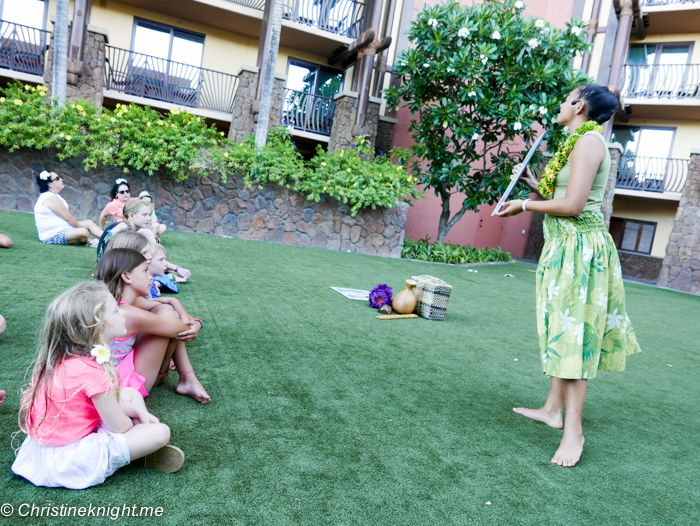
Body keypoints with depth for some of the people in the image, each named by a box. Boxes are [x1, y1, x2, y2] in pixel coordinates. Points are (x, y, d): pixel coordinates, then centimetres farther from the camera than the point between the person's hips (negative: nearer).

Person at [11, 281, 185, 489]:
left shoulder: (58, 358, -2)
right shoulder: (92, 372, -30)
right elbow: (119, 427, -17)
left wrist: (137, 411, 2)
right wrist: (136, 420, 5)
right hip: (69, 460, -10)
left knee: (131, 394, 15)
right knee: (160, 433, -16)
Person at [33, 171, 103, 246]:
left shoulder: (53, 196, 15)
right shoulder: (51, 198, -18)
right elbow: (68, 217, -16)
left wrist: (78, 224, 8)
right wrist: (79, 226, -3)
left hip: (62, 230, 12)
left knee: (89, 222, 11)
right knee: (83, 232, -30)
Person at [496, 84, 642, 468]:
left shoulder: (589, 141, -12)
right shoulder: (579, 142, 19)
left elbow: (573, 205, -21)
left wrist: (525, 204, -11)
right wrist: (534, 185, 15)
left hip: (580, 249, -10)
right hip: (565, 247, 10)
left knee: (573, 334, -8)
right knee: (560, 329, 13)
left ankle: (573, 429, 0)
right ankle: (553, 409, 24)